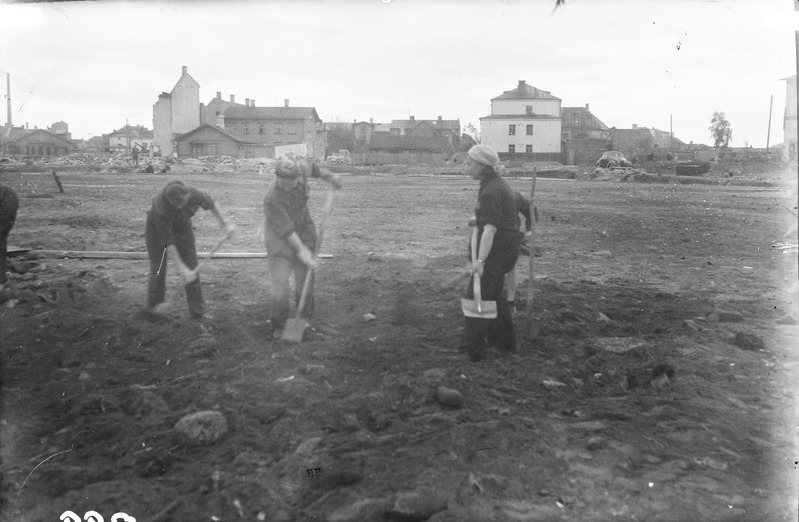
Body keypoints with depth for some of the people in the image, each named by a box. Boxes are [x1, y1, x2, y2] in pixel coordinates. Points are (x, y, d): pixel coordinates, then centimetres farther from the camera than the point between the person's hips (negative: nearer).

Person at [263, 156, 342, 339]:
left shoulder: (301, 168, -18)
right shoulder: (272, 199, -32)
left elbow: (309, 164, 9)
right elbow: (286, 229, -26)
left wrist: (327, 176, 13)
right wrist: (301, 250, -24)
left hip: (304, 230, 5)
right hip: (280, 237, -5)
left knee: (305, 278, 7)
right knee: (280, 281, -11)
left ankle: (304, 320, 24)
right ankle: (278, 326, 4)